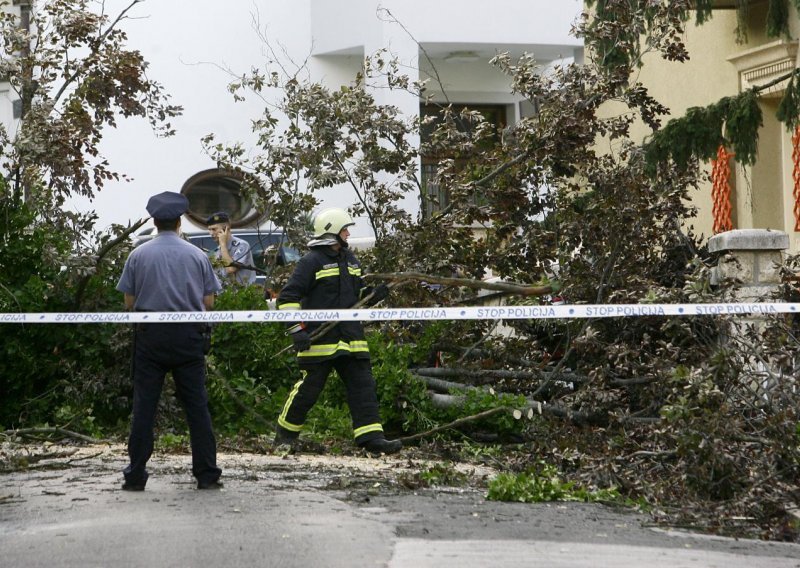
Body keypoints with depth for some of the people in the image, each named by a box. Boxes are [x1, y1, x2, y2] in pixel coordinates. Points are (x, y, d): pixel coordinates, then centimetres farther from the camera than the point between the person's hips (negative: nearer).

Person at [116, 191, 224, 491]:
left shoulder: (138, 255, 0)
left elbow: (129, 301, 2)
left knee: (144, 405, 3)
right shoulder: (197, 255, 2)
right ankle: (207, 474, 4)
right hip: (188, 337, 1)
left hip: (149, 335, 0)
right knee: (197, 405, 5)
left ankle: (136, 475, 3)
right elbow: (209, 301, 5)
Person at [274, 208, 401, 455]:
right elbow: (288, 297, -10)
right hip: (319, 339, -7)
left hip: (349, 338, 7)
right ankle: (285, 433, 19)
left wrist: (373, 294, 6)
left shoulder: (350, 259, 16)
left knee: (363, 385, -2)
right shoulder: (312, 261, -8)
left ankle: (371, 436, -5)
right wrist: (297, 330, -17)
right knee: (309, 387, 1)